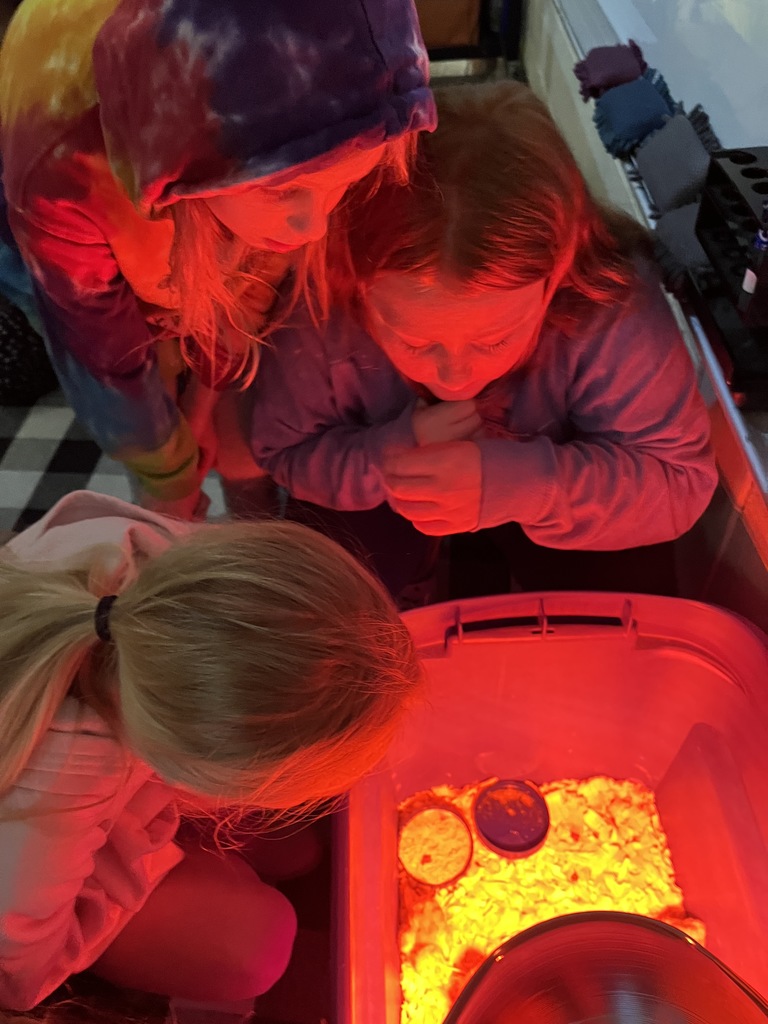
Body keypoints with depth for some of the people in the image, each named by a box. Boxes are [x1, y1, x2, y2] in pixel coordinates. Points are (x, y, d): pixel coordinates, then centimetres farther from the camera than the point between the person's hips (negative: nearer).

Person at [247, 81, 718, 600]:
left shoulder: (615, 306, -36)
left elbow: (680, 479, -26)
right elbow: (284, 452, -18)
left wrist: (518, 481, -45)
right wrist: (386, 456, -41)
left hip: (545, 469, 0)